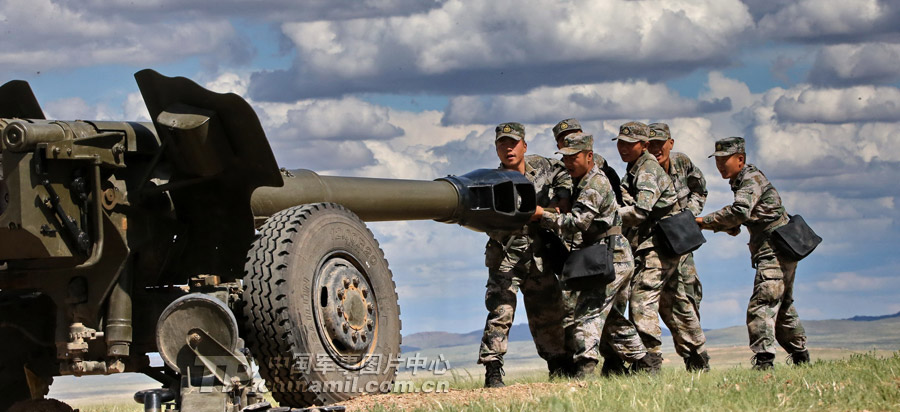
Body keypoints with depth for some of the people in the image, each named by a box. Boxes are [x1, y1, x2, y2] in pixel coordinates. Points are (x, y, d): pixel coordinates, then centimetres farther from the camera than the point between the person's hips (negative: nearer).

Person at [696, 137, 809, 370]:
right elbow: (735, 225, 23)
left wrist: (705, 221, -23)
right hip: (779, 253, 11)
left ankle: (763, 360, -27)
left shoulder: (751, 179, -12)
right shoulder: (741, 181, 19)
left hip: (774, 251, -11)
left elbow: (740, 211, -31)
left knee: (761, 306, -18)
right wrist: (722, 226, 1)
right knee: (782, 307, 18)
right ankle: (801, 357, 27)